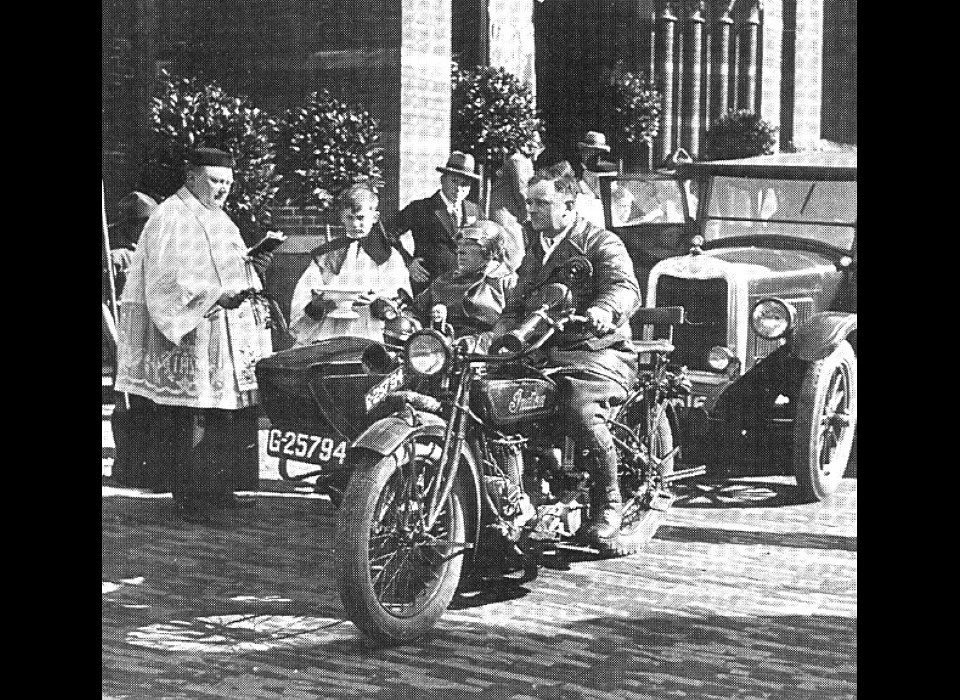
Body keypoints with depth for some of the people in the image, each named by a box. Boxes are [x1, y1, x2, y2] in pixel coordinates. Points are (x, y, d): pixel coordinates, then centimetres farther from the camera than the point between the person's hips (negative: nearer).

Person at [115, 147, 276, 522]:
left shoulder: (219, 219, 19)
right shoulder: (169, 218, -9)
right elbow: (167, 280, -18)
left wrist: (251, 264, 6)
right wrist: (216, 296, -26)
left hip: (228, 337, 9)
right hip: (188, 335, -9)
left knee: (228, 417, 8)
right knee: (190, 420, -9)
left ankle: (218, 488, 16)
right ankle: (190, 497, -4)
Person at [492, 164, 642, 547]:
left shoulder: (601, 243, -2)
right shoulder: (536, 248, 23)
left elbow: (626, 288, -20)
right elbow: (518, 303, 28)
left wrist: (604, 310, -43)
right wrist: (499, 334, 6)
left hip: (598, 350, -7)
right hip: (543, 351, 7)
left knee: (578, 406, -35)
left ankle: (610, 501, -15)